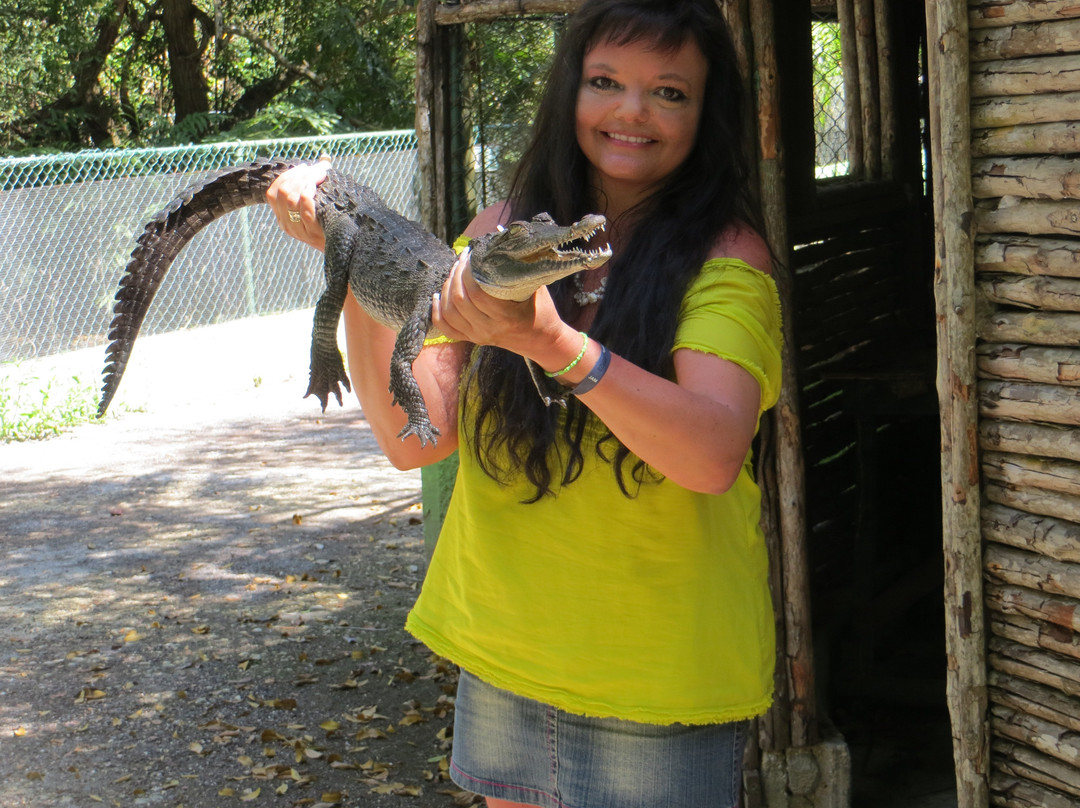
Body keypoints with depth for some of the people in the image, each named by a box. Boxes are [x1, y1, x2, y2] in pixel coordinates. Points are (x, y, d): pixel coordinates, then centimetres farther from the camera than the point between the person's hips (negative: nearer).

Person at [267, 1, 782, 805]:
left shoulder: (724, 254, -10)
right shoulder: (504, 232, 1)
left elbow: (714, 455, -27)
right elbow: (416, 438, -5)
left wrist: (553, 343, -40)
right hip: (503, 654, 4)